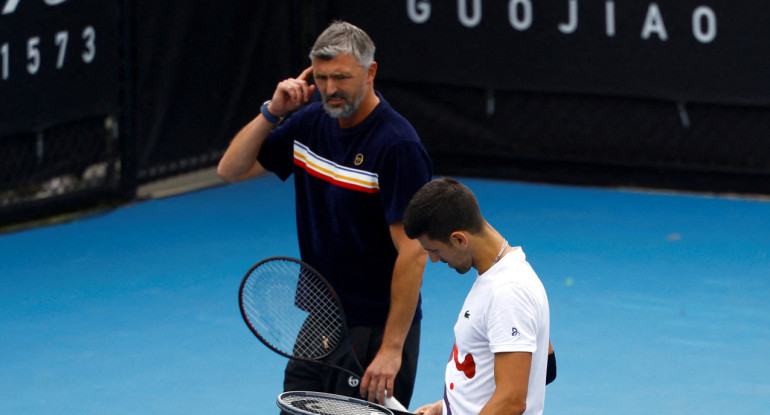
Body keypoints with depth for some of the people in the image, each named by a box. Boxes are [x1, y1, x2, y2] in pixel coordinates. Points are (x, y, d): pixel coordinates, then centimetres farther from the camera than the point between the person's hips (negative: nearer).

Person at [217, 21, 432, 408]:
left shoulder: (398, 146, -19)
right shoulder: (310, 122, 4)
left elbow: (413, 253, -21)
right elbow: (232, 169, 9)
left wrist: (392, 349, -24)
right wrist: (272, 112, -6)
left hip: (373, 332, -7)